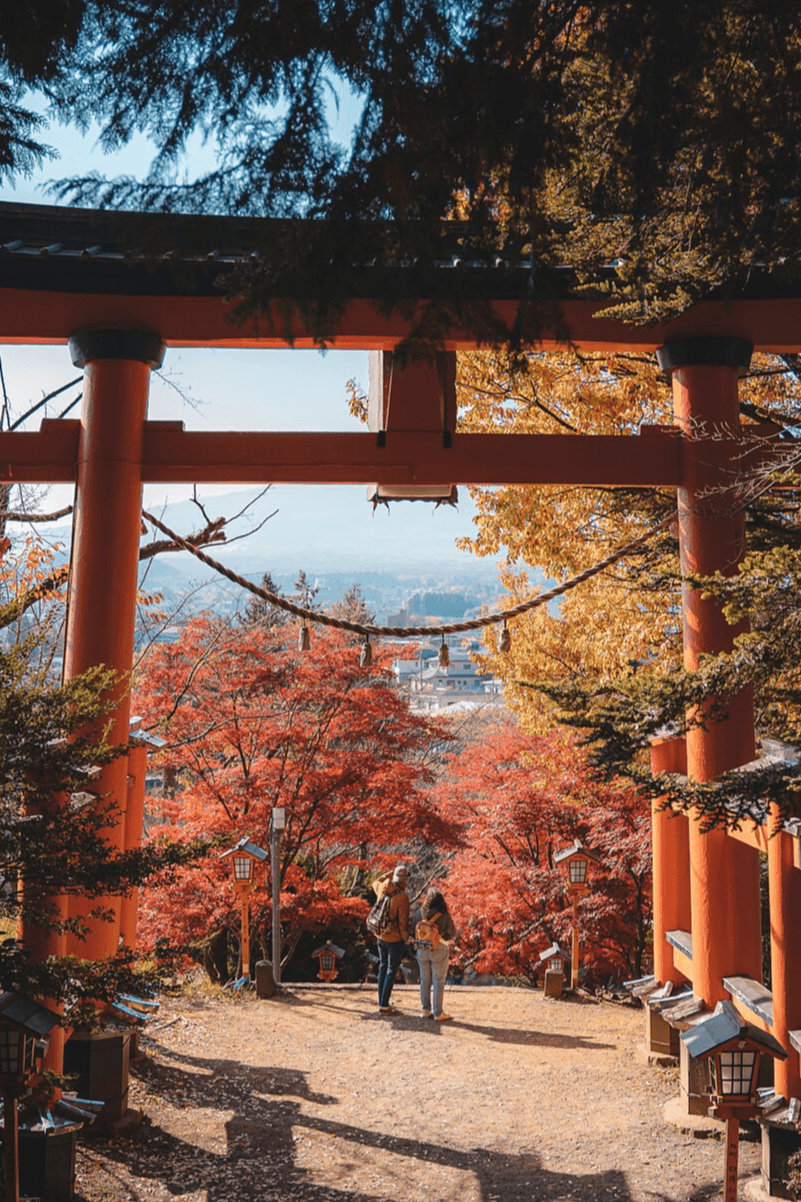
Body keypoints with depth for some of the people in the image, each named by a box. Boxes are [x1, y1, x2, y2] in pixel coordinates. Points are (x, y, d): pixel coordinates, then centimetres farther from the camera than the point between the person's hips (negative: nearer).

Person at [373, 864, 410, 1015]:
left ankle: (381, 1003, 25)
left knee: (383, 969, 17)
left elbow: (376, 882, 23)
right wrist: (406, 938, -4)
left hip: (381, 938, 7)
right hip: (395, 939, -7)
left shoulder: (383, 888, -4)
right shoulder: (402, 897, -22)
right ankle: (384, 1006, 5)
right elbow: (403, 922, -18)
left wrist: (389, 873, 17)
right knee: (392, 971, 3)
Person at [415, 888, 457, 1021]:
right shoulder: (444, 914, -12)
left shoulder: (421, 912, -6)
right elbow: (452, 932, -2)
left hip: (422, 949, 3)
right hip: (439, 950, -3)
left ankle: (425, 1010, 20)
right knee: (439, 982, 5)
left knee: (425, 980, 15)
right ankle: (438, 1013, 8)